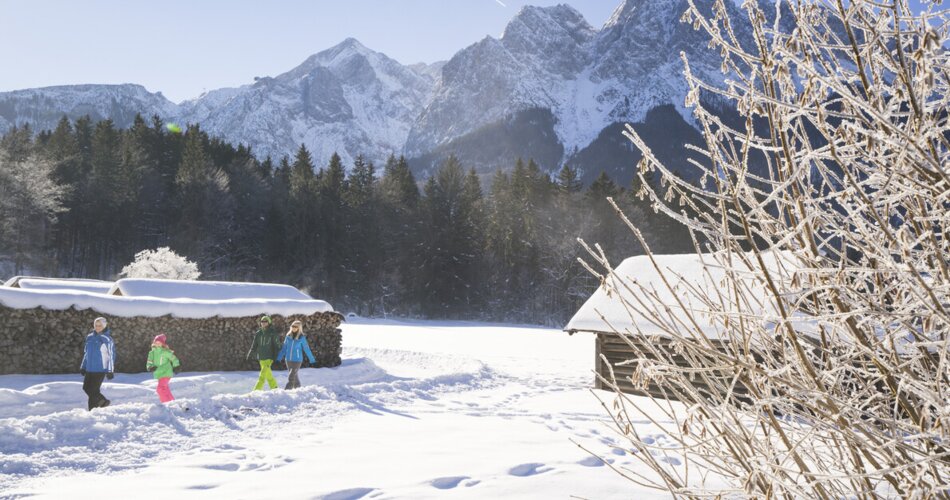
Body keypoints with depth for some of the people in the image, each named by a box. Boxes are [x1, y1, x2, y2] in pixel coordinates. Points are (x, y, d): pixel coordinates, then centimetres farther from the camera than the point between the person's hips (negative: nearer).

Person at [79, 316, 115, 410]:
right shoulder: (90, 337, 9)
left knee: (93, 390, -7)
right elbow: (86, 353, 19)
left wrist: (110, 370, -11)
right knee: (86, 388, 11)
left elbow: (111, 355, -9)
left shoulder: (107, 339, -8)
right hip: (89, 369, 7)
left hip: (100, 369, -7)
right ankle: (103, 401, 28)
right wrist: (83, 366, 17)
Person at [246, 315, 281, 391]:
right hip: (261, 357, 5)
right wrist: (249, 354, 1)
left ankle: (257, 390, -15)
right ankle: (274, 388, 21)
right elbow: (254, 345, 12)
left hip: (269, 357, -5)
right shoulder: (258, 333, 8)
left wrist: (276, 357, -9)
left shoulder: (273, 333, -5)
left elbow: (277, 346, -3)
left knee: (262, 375, -14)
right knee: (268, 374, 9)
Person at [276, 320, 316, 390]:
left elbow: (306, 349, -3)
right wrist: (279, 358, 6)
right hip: (288, 360, 5)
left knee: (291, 377, -14)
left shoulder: (301, 338, -9)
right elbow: (284, 348, 9)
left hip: (297, 360, -5)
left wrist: (312, 359, 1)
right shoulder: (288, 336, 2)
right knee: (294, 376, 14)